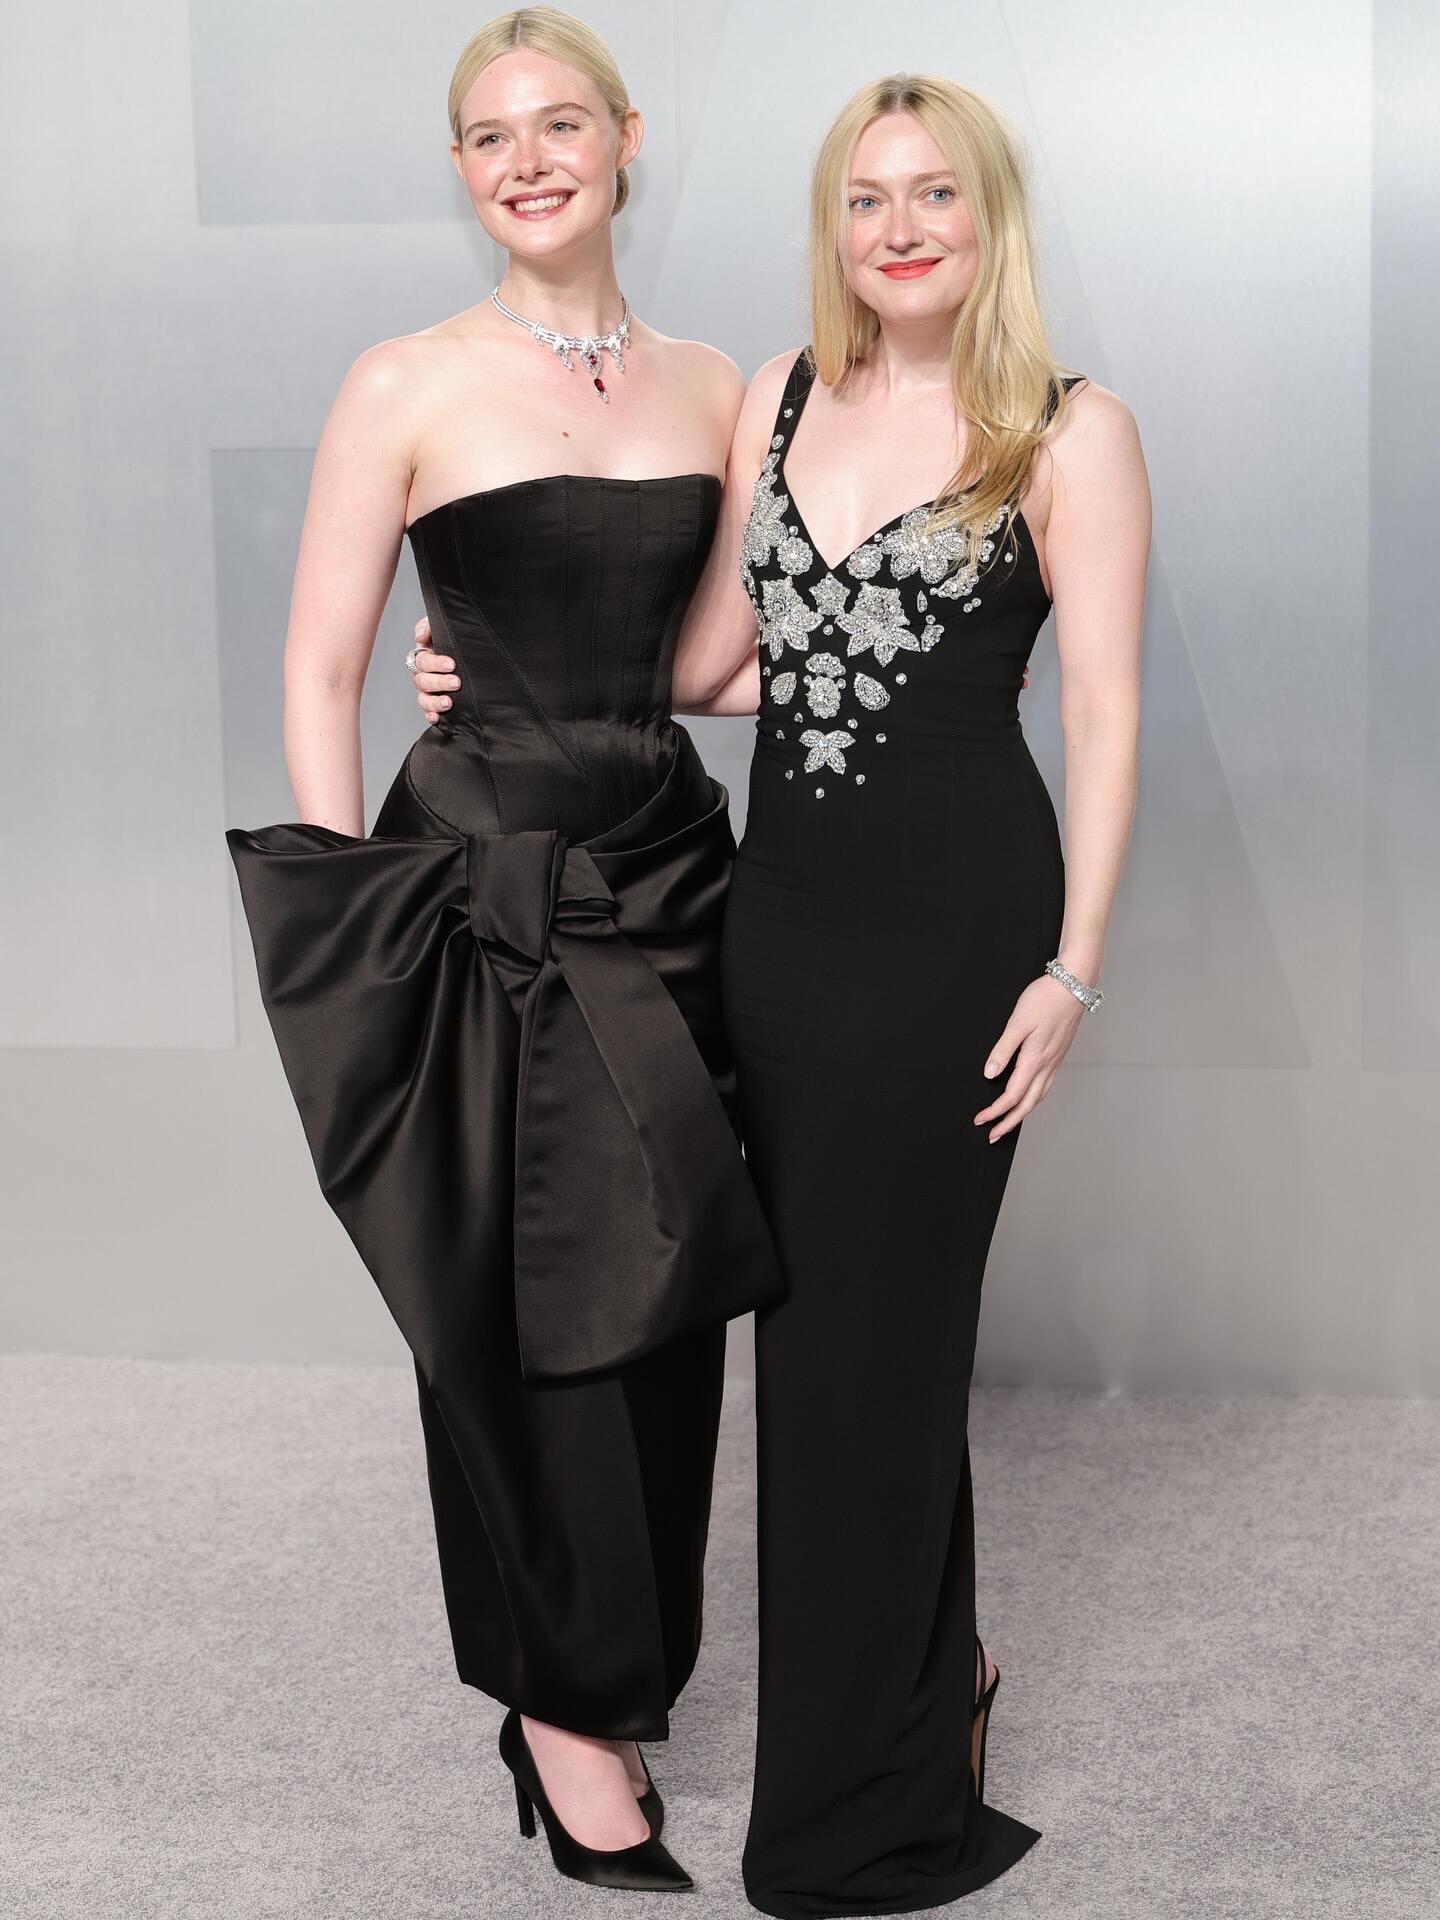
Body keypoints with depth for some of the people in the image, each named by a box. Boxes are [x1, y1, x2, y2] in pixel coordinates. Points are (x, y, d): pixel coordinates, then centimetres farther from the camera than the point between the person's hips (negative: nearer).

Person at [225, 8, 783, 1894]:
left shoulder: (711, 387, 10)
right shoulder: (407, 389, -3)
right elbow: (320, 677, -4)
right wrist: (361, 938, -8)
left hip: (668, 872, 5)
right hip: (483, 879, -4)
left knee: (666, 1311, 10)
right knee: (527, 1319, 3)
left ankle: (617, 1685, 30)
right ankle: (564, 1705, 22)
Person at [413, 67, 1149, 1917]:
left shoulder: (1070, 432, -5)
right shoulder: (777, 398, 10)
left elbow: (1102, 712, -7)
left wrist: (1070, 968, -11)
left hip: (956, 911, -5)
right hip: (783, 897, 5)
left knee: (872, 1326, 2)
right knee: (818, 1301, 9)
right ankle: (929, 1658, 32)